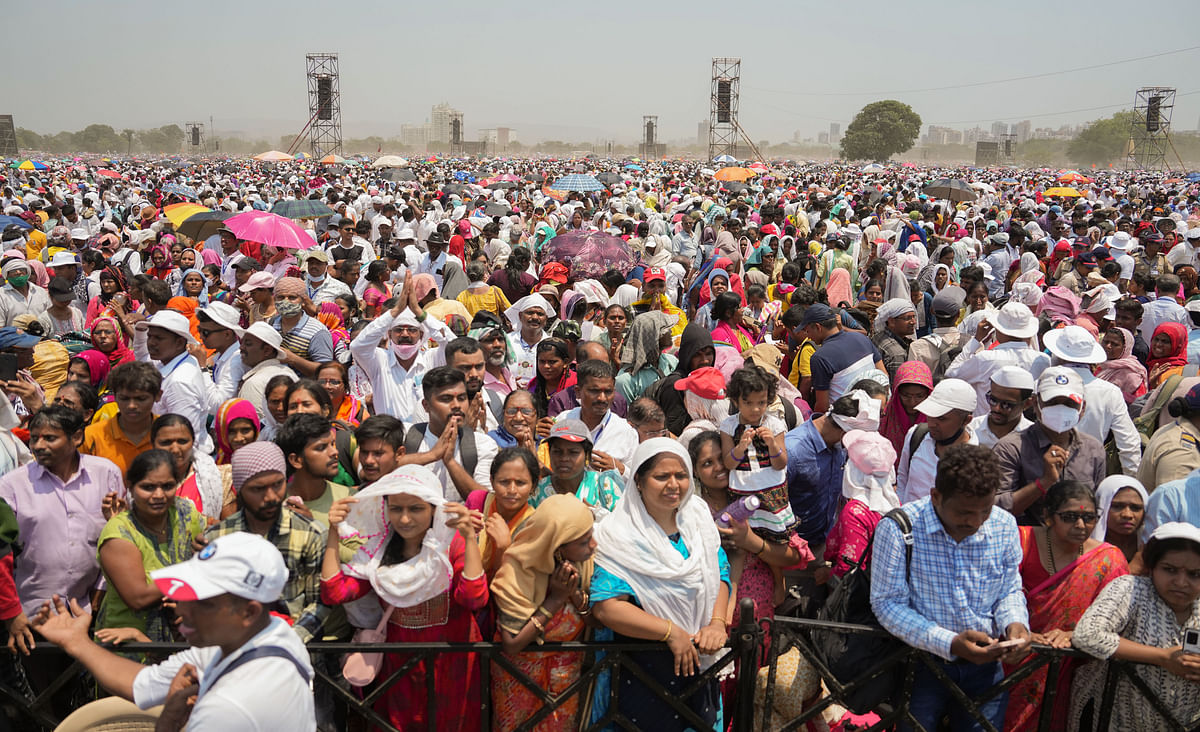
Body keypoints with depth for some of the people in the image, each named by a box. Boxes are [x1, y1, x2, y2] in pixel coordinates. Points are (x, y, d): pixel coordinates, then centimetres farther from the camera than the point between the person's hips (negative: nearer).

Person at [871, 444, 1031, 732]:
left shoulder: (1004, 525, -6)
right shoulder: (898, 528, -21)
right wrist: (949, 643, -27)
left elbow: (1010, 590, 8)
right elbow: (887, 603, -17)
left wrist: (1014, 623, -15)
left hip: (984, 664, 4)